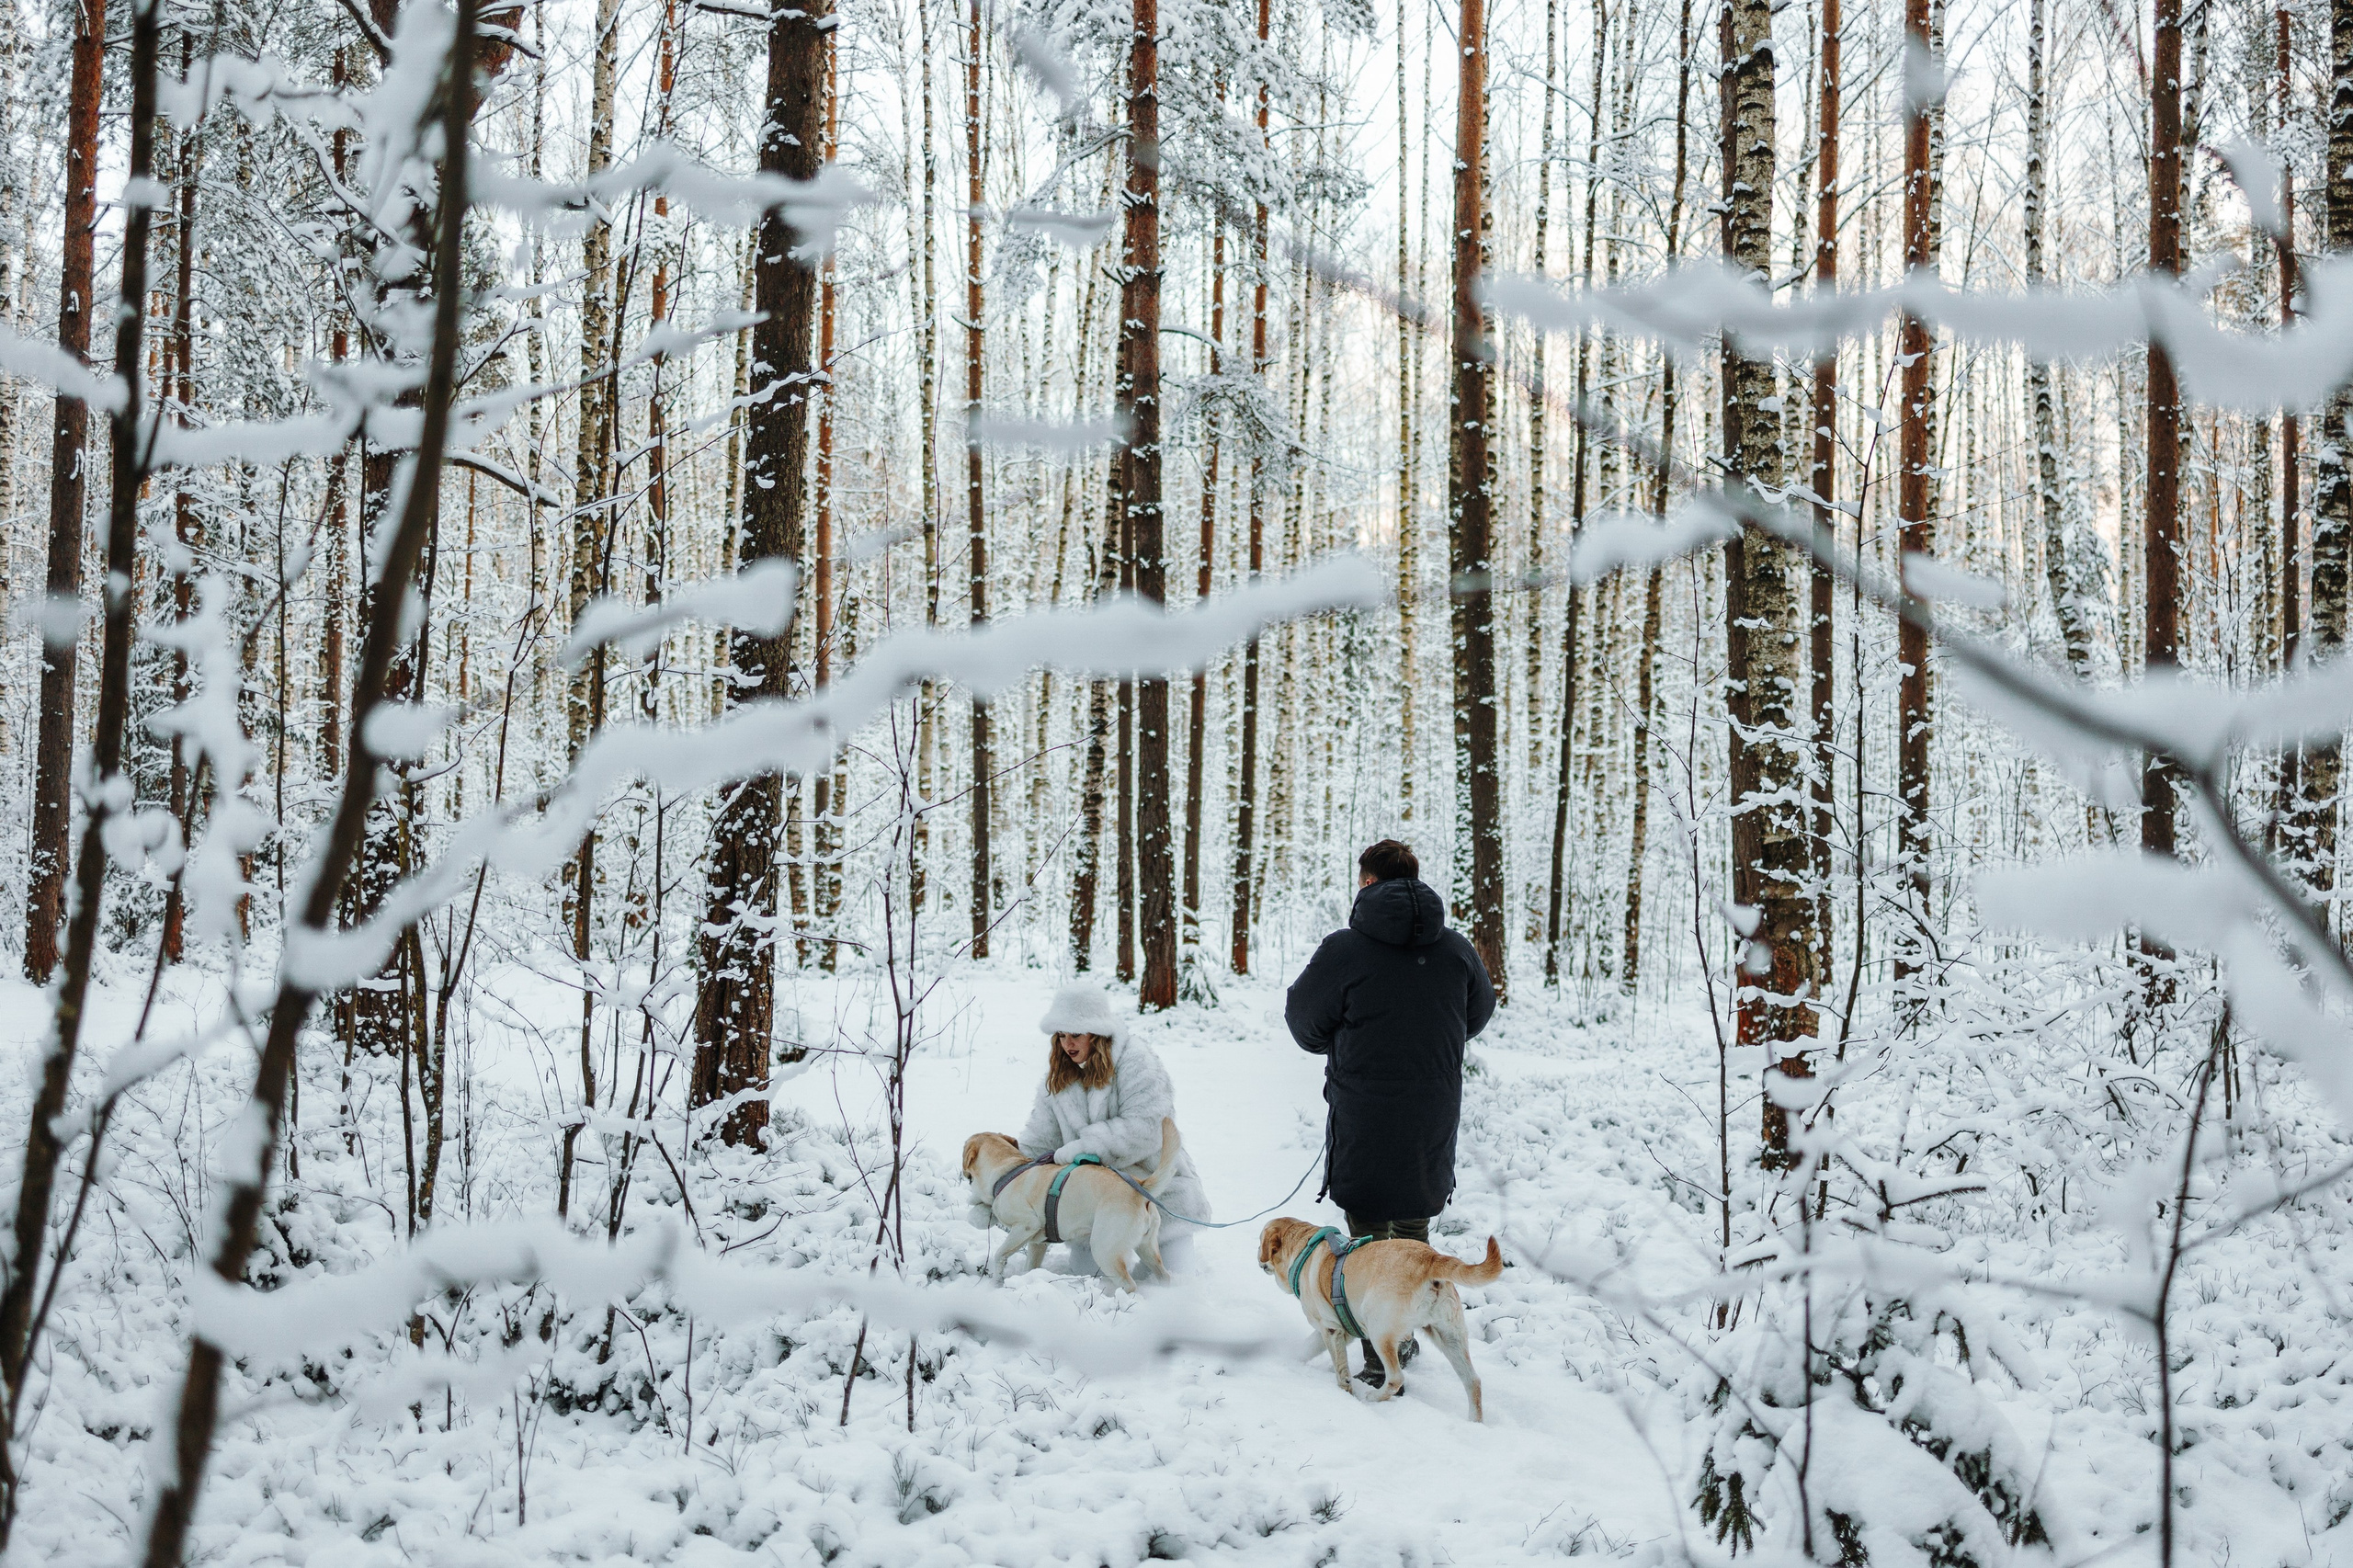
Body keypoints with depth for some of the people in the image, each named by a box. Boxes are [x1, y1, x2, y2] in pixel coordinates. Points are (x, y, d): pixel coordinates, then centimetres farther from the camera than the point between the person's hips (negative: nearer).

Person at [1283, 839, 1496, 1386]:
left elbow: (1304, 1022, -1)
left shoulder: (1344, 950, -13)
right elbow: (1479, 1014, 18)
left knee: (1369, 1235, 4)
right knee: (1413, 1228, 21)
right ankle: (1405, 1337, 32)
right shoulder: (1457, 950, 1)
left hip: (1363, 1120, -4)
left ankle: (1381, 1364, 3)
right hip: (1434, 1120, 4)